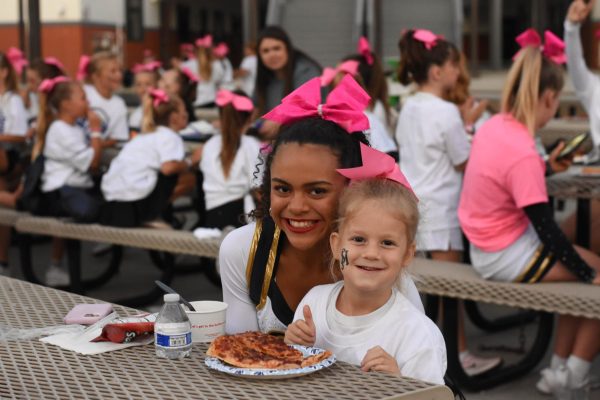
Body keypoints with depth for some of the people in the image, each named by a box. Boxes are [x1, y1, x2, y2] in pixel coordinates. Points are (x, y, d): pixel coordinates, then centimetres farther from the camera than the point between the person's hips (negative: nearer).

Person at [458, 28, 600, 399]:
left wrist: (543, 167, 22)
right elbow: (546, 229, -24)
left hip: (491, 244, 10)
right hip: (508, 258, -9)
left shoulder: (494, 126, -1)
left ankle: (559, 370, 22)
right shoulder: (522, 154, -28)